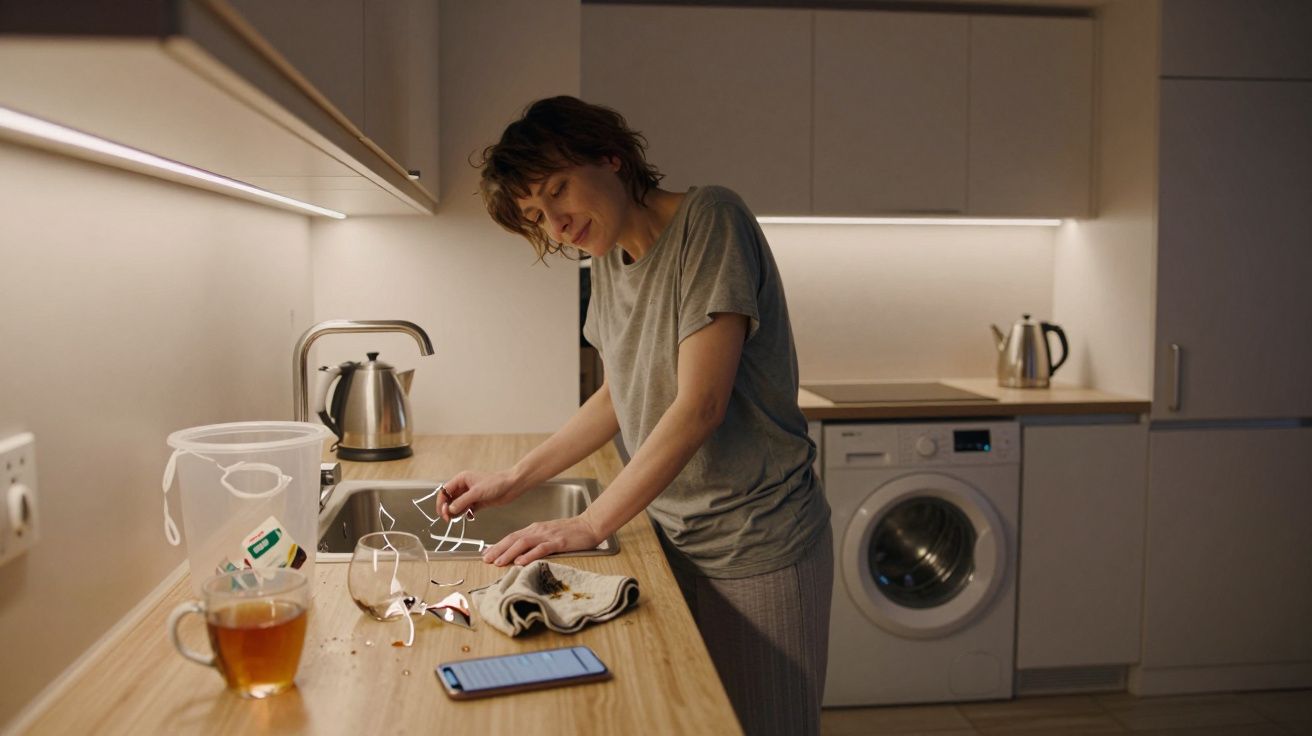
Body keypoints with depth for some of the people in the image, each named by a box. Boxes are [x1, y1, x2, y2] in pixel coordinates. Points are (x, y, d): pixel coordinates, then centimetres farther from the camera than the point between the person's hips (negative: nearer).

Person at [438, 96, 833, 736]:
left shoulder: (709, 220, -17)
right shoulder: (607, 259, 7)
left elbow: (700, 406, -23)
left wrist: (591, 524, -20)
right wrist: (514, 480, 9)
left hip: (758, 544, -6)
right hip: (674, 536, 7)